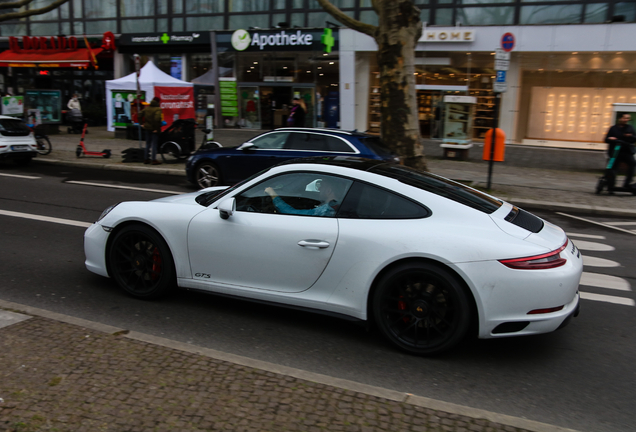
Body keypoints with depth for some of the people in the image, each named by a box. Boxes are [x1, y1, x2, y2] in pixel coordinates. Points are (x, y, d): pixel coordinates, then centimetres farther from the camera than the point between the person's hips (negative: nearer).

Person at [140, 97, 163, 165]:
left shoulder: (146, 108, 6)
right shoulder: (158, 109, -15)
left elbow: (140, 115, 7)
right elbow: (157, 119, -28)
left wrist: (142, 123, 11)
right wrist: (156, 128, -21)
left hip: (147, 128, 6)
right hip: (154, 129, -6)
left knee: (147, 144, 15)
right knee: (154, 144, -1)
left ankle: (146, 159, 19)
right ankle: (153, 159, -1)